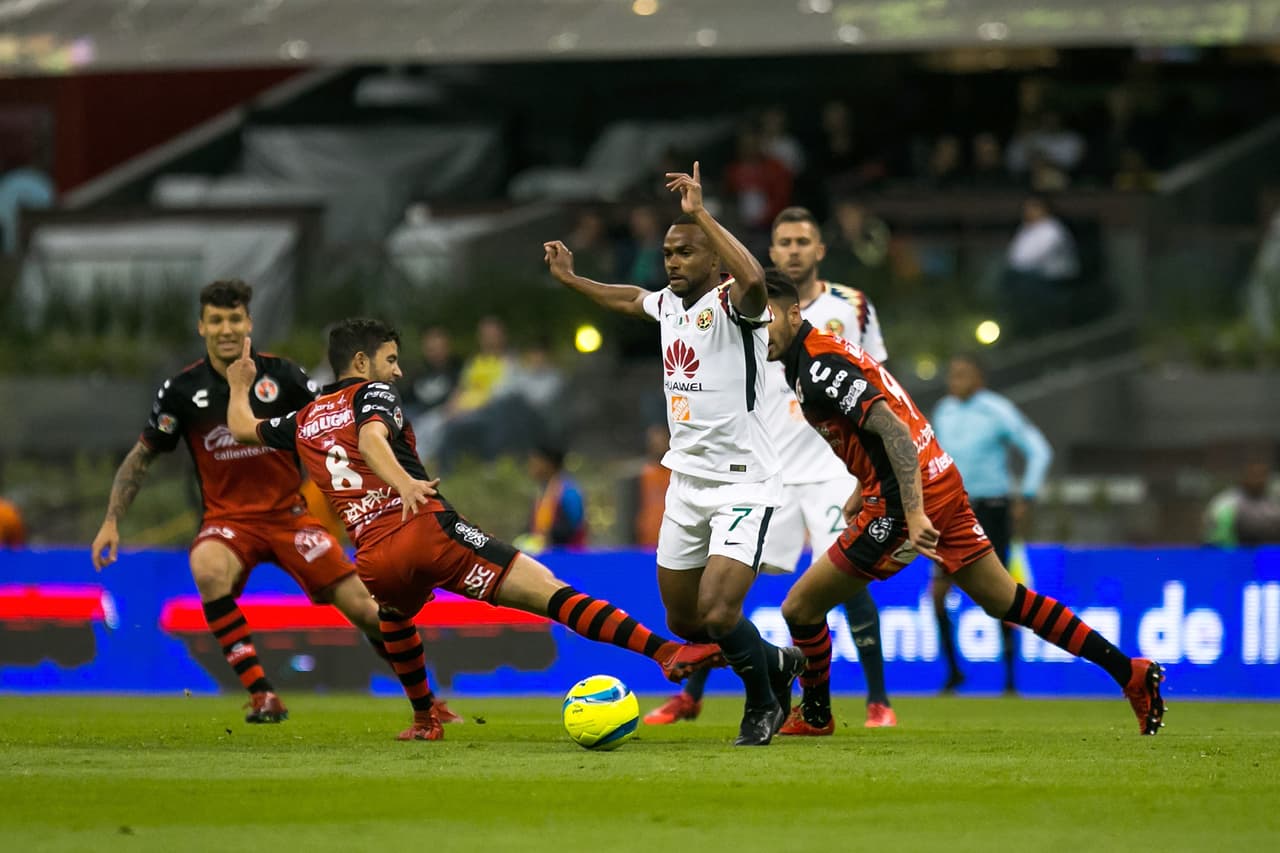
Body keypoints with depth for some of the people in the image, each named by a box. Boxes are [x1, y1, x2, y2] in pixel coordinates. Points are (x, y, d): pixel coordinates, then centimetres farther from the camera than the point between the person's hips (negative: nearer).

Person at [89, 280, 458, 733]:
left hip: (289, 512, 1)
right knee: (207, 569, -37)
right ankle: (262, 696, -33)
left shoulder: (282, 376, -7)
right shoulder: (183, 390, -6)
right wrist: (111, 521, -3)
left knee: (366, 609, -8)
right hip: (228, 518, -1)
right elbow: (141, 457, 5)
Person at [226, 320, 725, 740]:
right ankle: (666, 652, -27)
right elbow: (371, 437, -14)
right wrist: (404, 483, -32)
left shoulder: (303, 421, 25)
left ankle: (424, 718, 42)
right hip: (431, 531, -5)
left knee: (394, 611, 43)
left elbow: (243, 429, 43)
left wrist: (239, 386, 63)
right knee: (547, 589, -14)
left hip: (375, 560, 5)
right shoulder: (372, 393, 9)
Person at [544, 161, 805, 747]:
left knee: (718, 614, -19)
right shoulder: (667, 303, 9)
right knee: (682, 621, 11)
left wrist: (700, 214, -38)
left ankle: (763, 700, 9)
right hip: (687, 482, 8)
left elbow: (753, 280, -40)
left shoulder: (731, 303, -14)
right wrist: (570, 280, 36)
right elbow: (630, 299, 34)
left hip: (742, 484, -8)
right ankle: (778, 664, 36)